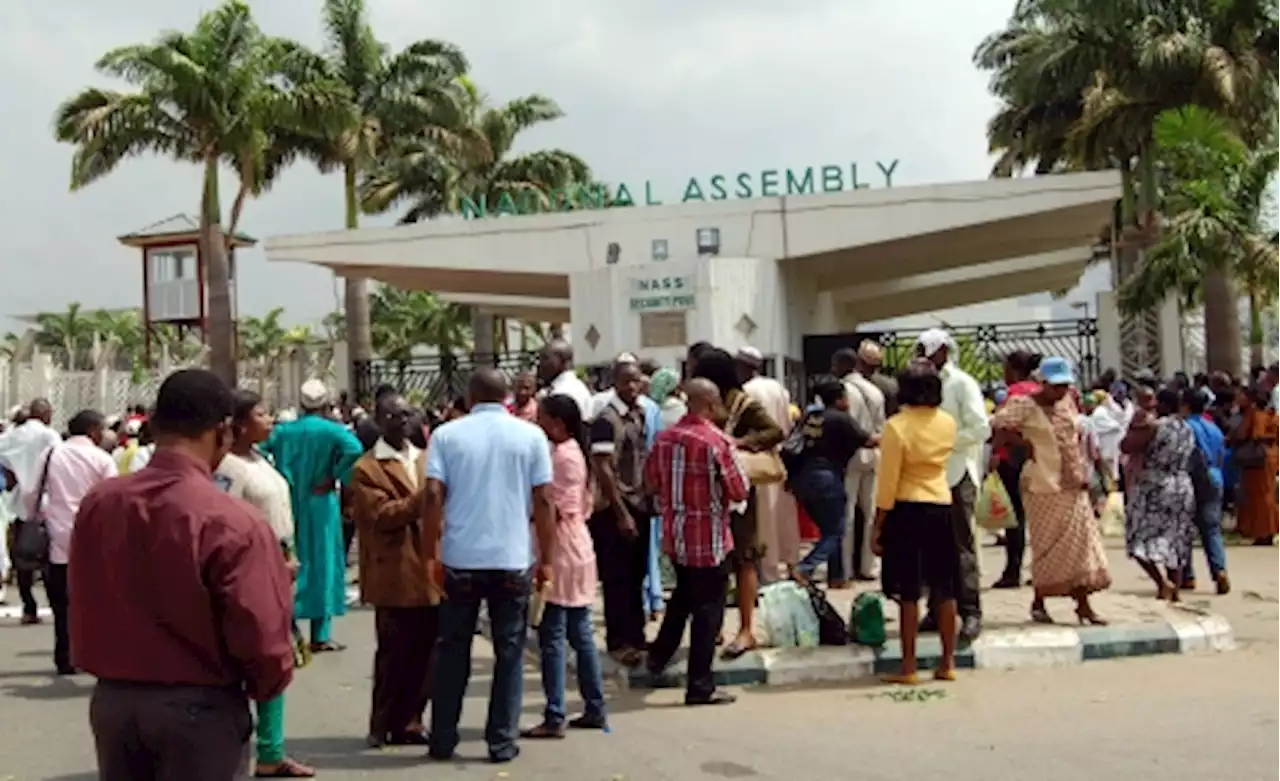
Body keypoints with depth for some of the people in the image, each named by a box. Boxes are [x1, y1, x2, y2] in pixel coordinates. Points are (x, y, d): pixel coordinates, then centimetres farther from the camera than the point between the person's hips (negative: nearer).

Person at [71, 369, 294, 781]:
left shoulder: (97, 503, -3)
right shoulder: (234, 523, -21)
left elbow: (83, 609, 6)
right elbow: (261, 637, -21)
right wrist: (267, 686, -1)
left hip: (111, 698, 5)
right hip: (199, 708, -5)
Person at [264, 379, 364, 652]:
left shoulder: (284, 430, 2)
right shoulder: (331, 430, -8)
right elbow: (354, 449, -24)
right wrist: (333, 477, -13)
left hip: (289, 504, 3)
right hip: (320, 505, -3)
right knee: (322, 562, 4)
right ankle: (320, 635, 5)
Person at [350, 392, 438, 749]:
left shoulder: (425, 460, 18)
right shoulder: (366, 469, -4)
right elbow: (381, 516, -15)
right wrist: (422, 500, -23)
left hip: (431, 571, 6)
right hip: (396, 576, -6)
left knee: (426, 655, 8)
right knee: (395, 655, 0)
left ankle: (409, 722, 19)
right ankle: (385, 726, 12)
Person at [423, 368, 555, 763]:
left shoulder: (447, 434, 1)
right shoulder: (530, 435, 1)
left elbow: (433, 497, -7)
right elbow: (543, 500, -2)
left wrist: (431, 554, -1)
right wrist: (546, 559, 5)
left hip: (460, 559, 1)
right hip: (513, 560, -1)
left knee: (453, 651, 13)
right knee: (509, 653, 9)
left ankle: (443, 740, 17)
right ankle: (502, 741, 10)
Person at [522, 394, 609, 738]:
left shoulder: (563, 455, -16)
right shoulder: (573, 451, 14)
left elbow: (558, 509, -19)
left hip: (562, 554, -10)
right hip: (575, 551, 10)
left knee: (552, 636, -6)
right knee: (581, 634, 14)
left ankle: (554, 718, -3)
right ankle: (595, 709, 19)